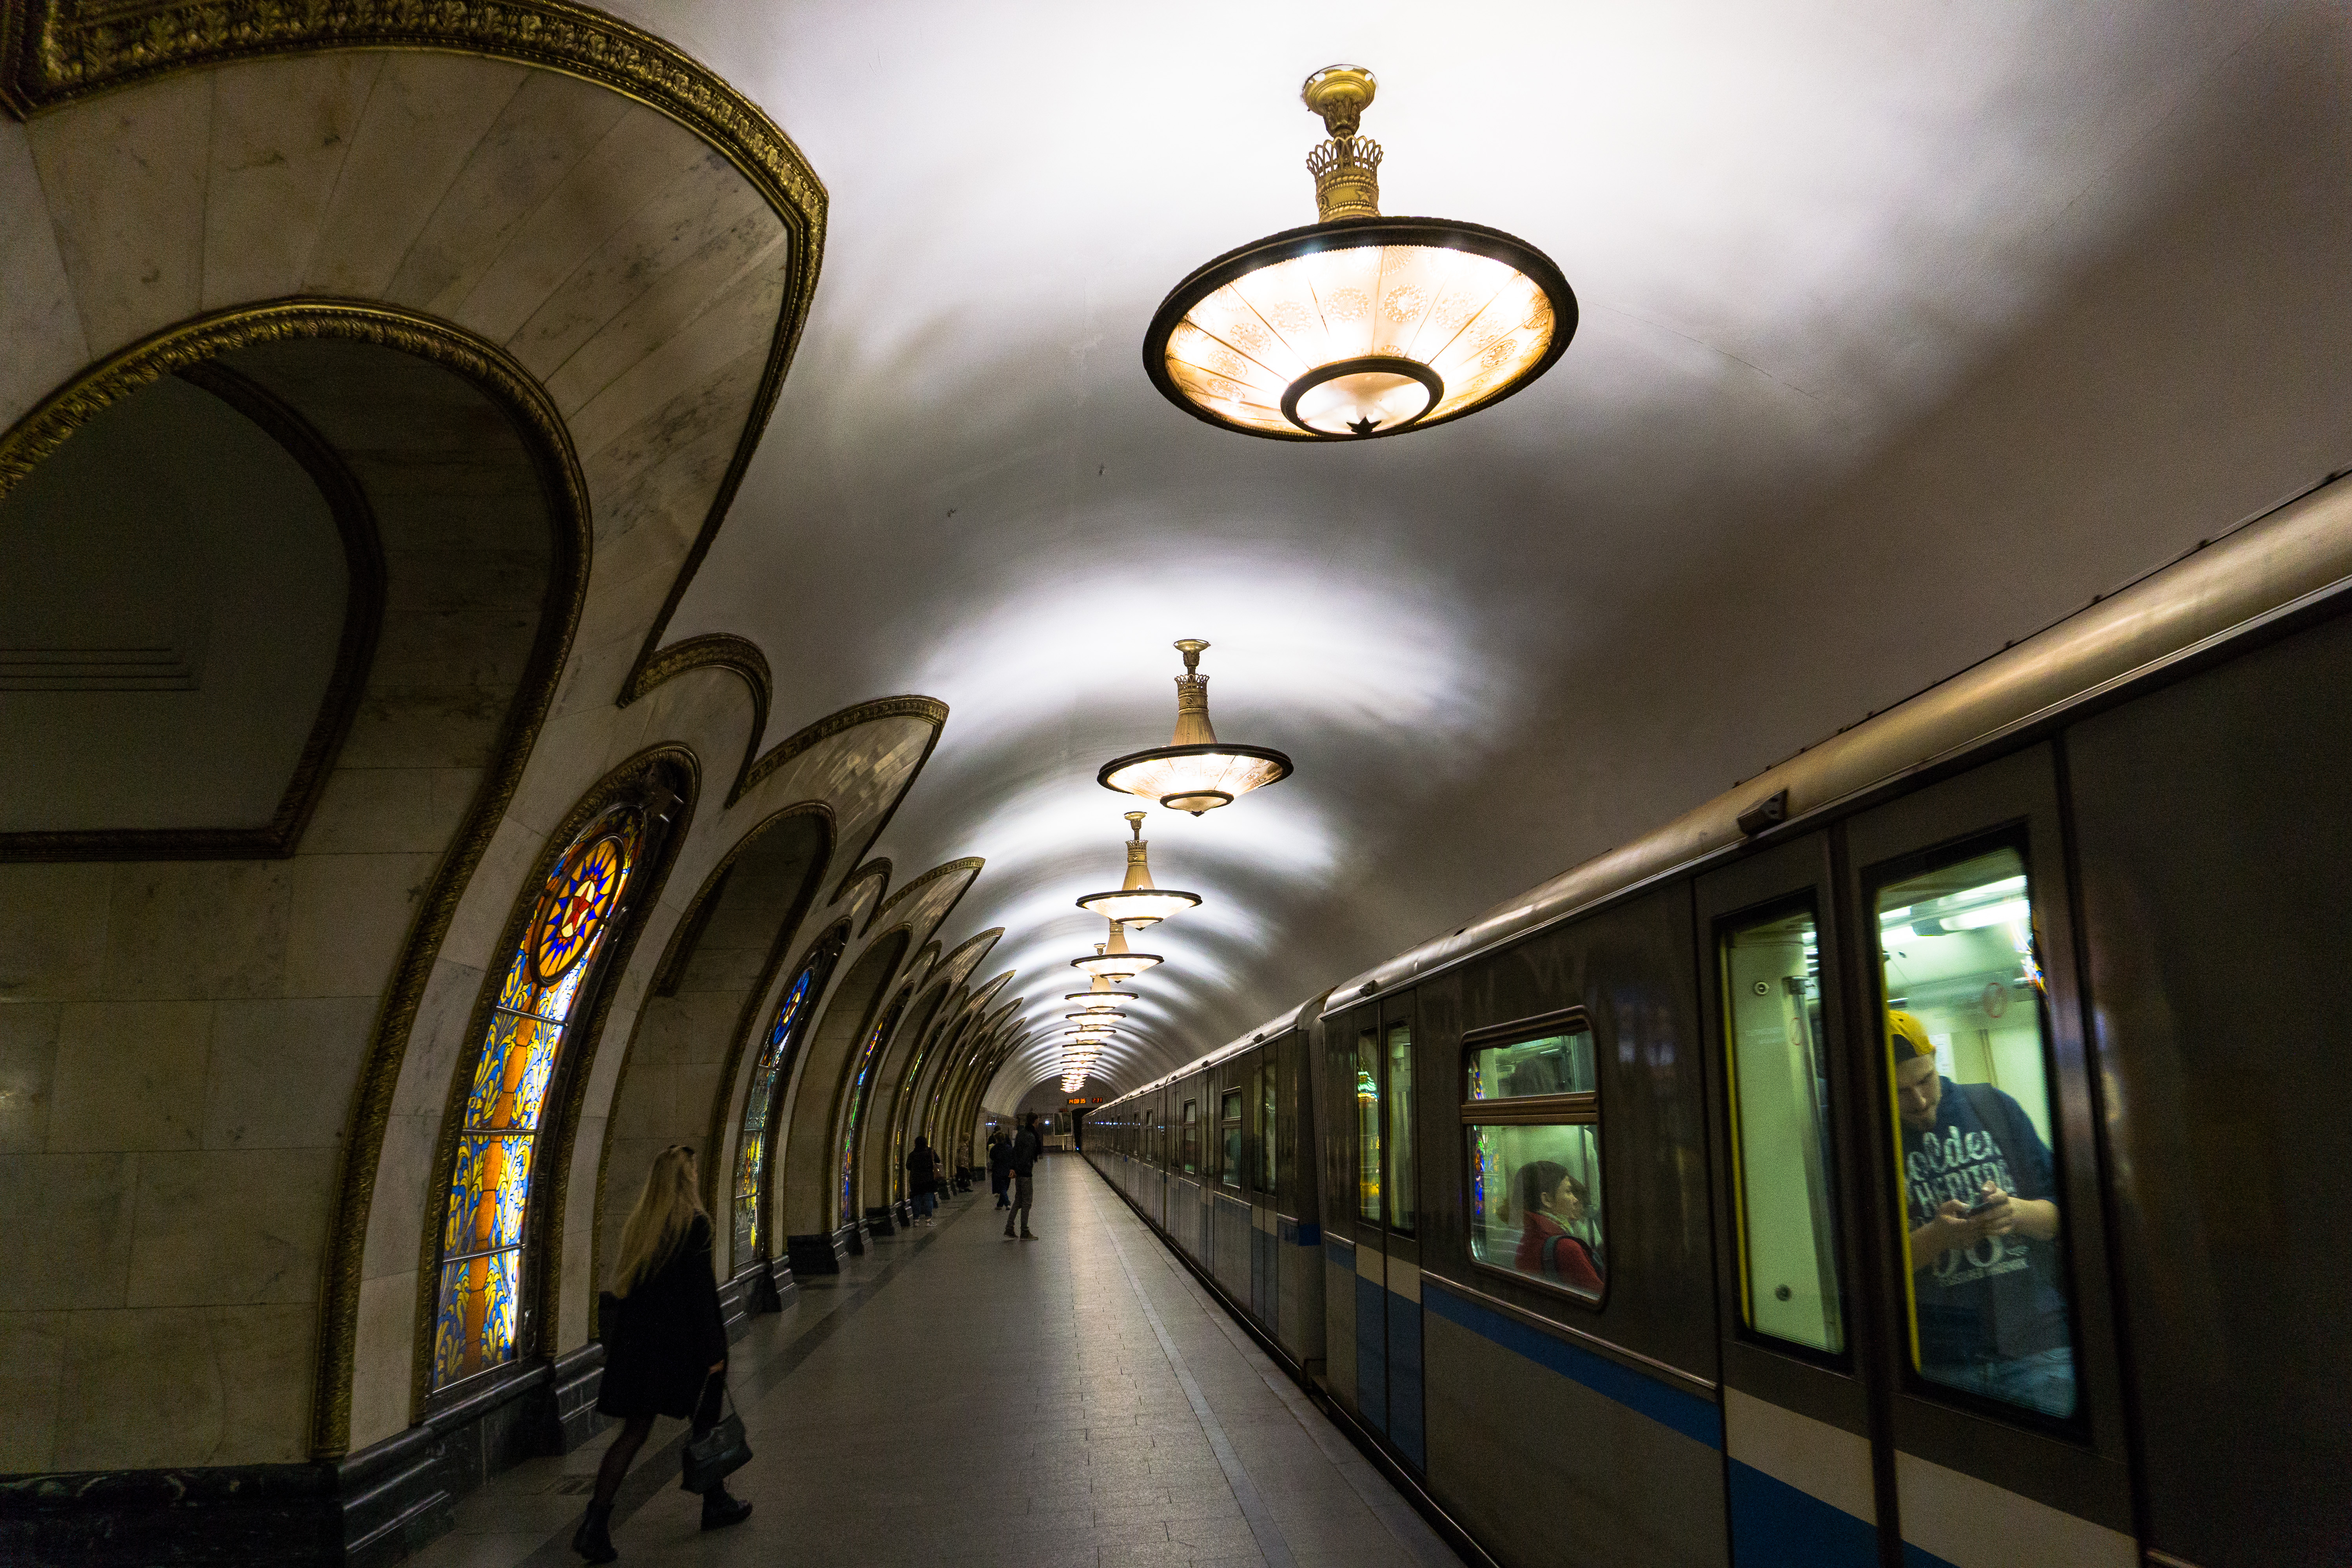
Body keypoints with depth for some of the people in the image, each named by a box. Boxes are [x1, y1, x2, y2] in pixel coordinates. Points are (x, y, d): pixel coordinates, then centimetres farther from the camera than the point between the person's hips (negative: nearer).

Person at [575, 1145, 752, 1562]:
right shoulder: (694, 1223, -15)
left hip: (639, 1340, 6)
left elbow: (628, 1284, 11)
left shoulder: (639, 1222, 4)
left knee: (634, 1432, 7)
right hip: (684, 1342, -6)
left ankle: (595, 1525, -3)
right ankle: (716, 1505, 28)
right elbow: (701, 1293, -16)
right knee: (706, 1423, 14)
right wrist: (714, 1352, -12)